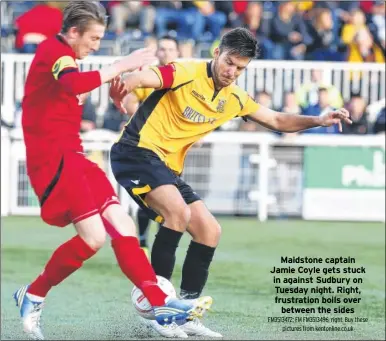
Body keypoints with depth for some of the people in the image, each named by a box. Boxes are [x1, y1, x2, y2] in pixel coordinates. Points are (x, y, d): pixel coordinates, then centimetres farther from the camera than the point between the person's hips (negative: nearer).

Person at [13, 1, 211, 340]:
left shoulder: (62, 55, 20)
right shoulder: (53, 50, -11)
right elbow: (75, 83, -32)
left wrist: (113, 94, 10)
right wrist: (121, 65, -26)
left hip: (71, 155, 10)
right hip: (53, 158, -10)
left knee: (122, 226, 0)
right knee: (93, 236, -17)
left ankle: (162, 306, -4)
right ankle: (32, 296, 1)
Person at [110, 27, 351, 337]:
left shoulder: (235, 99, 10)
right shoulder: (186, 73, -13)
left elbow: (277, 120, 21)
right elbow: (139, 79, -28)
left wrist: (319, 120, 8)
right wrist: (121, 87, -50)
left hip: (168, 169, 8)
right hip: (138, 151, -8)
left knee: (209, 230, 3)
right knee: (179, 212, -30)